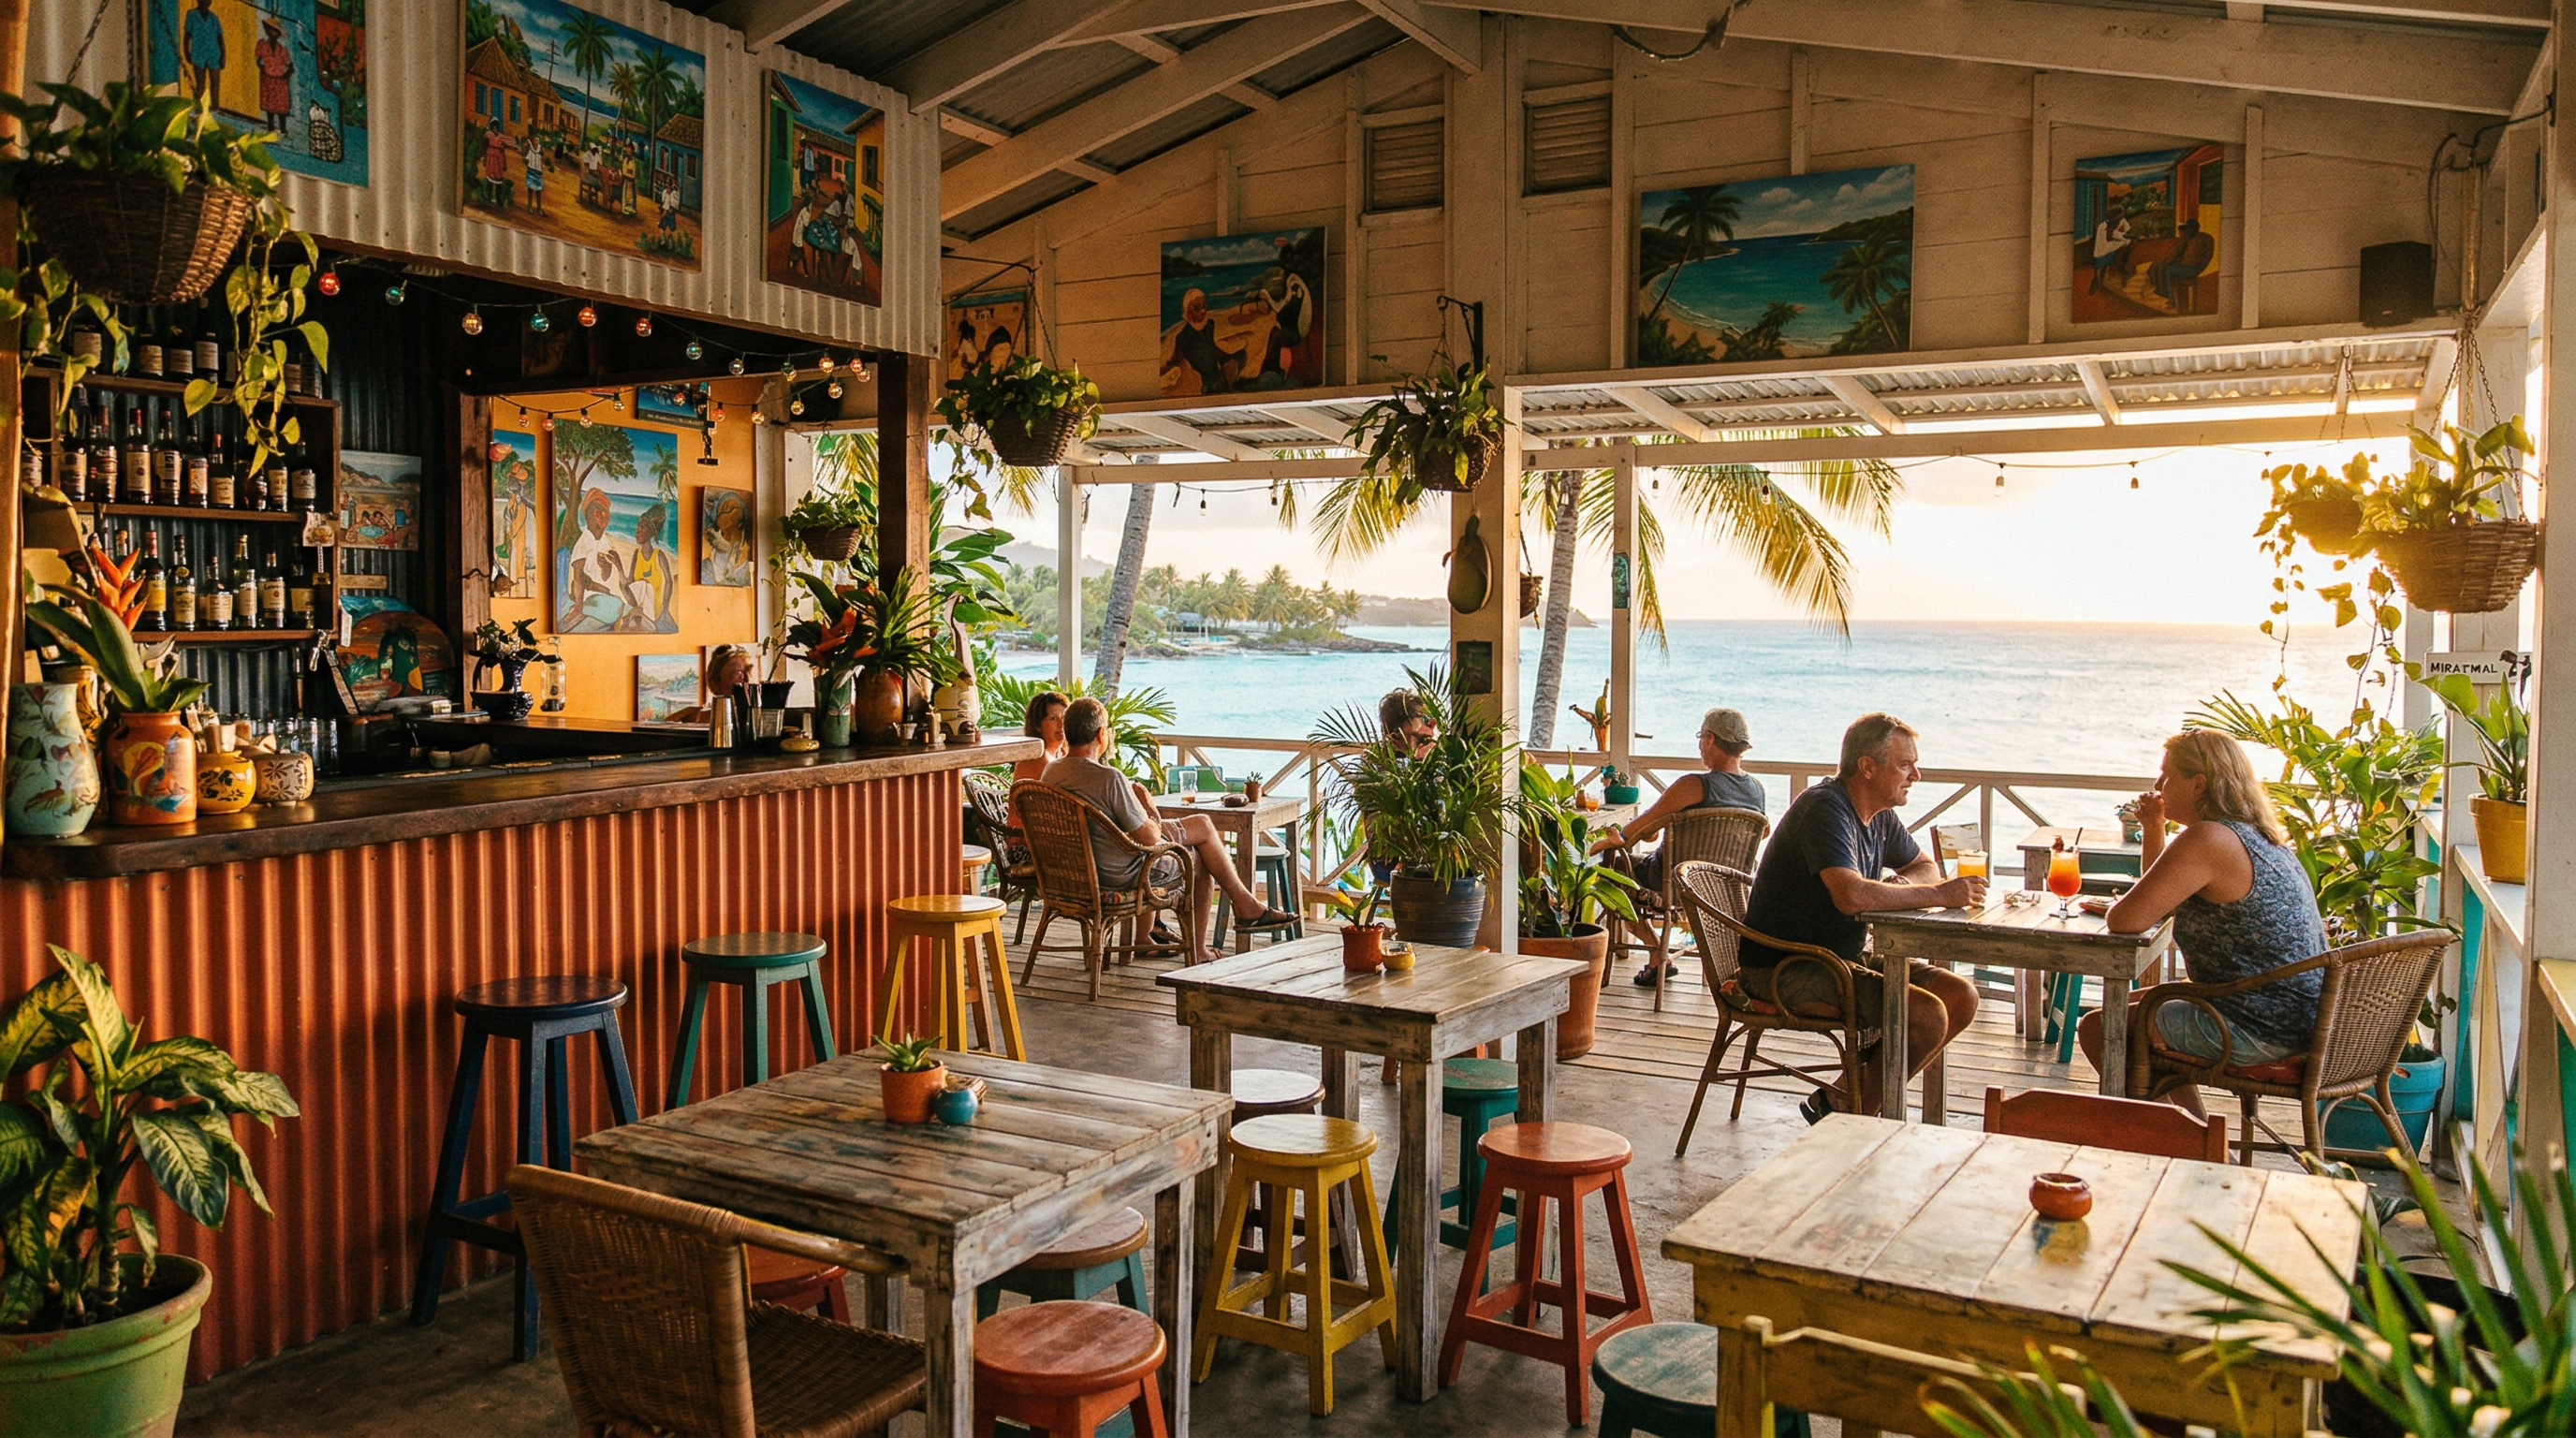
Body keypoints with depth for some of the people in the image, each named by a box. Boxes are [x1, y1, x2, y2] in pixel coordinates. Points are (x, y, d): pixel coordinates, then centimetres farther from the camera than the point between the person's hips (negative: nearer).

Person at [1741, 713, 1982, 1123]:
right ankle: (1848, 1115, -2)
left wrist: (1901, 885, -2)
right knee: (1927, 1016, -21)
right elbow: (1851, 896, -34)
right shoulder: (1825, 809, -20)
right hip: (1784, 969, -10)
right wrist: (1937, 895, -22)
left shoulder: (1880, 815, 10)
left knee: (1961, 997, 1)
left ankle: (1848, 1099, 4)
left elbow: (1925, 867, 24)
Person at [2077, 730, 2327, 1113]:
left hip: (2260, 1031, -11)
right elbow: (2162, 900, 21)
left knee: (2098, 1029, -1)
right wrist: (2153, 830, 9)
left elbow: (2126, 920, -25)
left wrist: (2114, 907, -2)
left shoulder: (2207, 840, -21)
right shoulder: (2256, 836, 13)